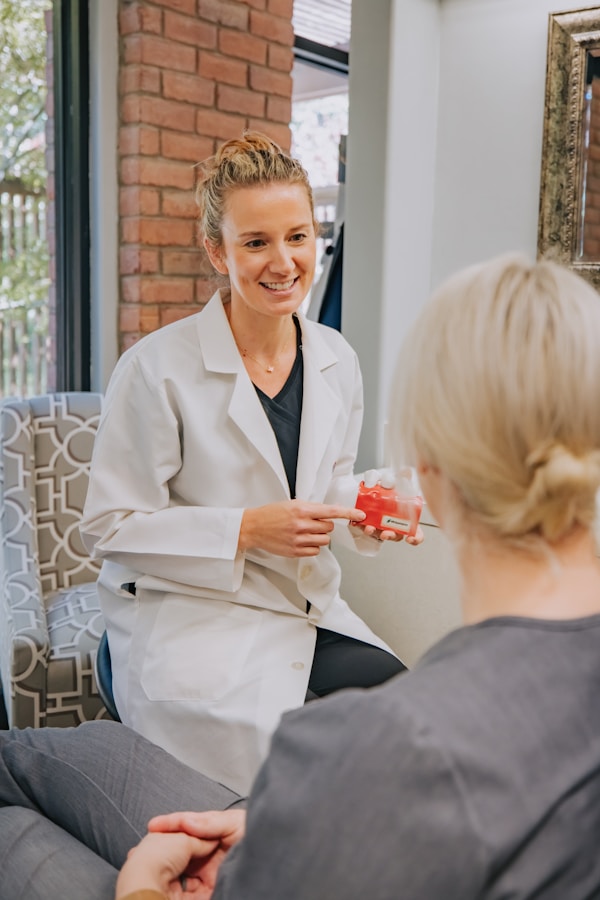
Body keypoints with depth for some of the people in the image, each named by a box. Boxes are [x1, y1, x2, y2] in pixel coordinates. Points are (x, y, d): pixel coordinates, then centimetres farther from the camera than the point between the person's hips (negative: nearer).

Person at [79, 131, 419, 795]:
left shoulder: (337, 362, 5)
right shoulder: (157, 368, -13)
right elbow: (110, 528, -10)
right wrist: (250, 529, -20)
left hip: (307, 615, 6)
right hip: (186, 623, -5)